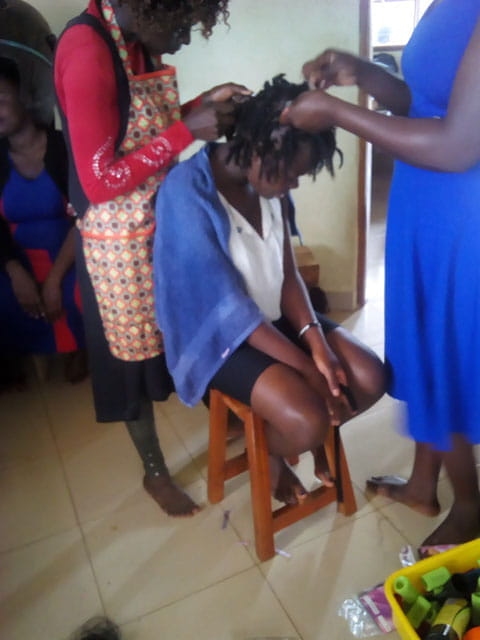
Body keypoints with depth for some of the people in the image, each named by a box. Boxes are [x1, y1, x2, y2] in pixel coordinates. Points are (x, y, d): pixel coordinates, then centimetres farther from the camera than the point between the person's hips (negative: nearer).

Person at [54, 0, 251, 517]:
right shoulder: (86, 48, -23)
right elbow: (100, 182, -24)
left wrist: (201, 105, -1)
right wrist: (186, 133, -24)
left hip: (165, 222, 7)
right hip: (119, 240, -7)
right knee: (133, 355, 11)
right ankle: (154, 472, 33)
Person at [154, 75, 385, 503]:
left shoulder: (268, 179, -4)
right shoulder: (187, 193, -25)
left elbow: (287, 273, 0)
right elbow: (230, 307, -25)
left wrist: (317, 341, -16)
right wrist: (308, 369, -23)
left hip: (276, 315, 7)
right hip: (220, 333, -6)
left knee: (371, 378, -5)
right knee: (309, 423, -24)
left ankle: (315, 437, 24)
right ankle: (269, 451, 13)